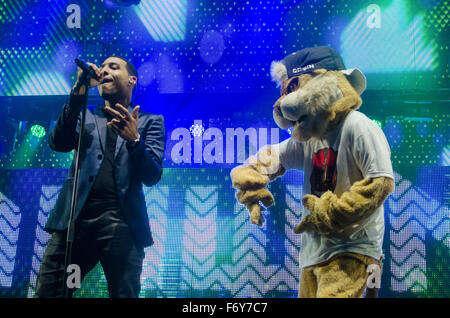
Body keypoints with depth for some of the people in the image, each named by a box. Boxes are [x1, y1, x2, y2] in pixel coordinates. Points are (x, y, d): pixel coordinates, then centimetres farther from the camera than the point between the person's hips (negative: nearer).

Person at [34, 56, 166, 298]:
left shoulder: (150, 122, 14)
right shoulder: (86, 115, 21)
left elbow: (152, 176, 2)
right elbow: (58, 143, 2)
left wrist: (134, 139, -17)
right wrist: (78, 93, -6)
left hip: (121, 224, -2)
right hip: (75, 218, 2)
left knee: (124, 294, -3)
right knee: (46, 293, -2)